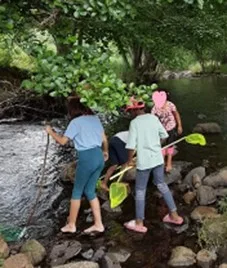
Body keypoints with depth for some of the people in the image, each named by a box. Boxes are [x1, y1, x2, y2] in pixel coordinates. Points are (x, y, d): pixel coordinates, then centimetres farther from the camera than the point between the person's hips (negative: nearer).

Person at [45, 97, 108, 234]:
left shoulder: (76, 122, -8)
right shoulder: (95, 118, 11)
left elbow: (63, 141, -8)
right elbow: (104, 139, 17)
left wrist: (51, 132, 9)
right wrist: (105, 151, 35)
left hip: (87, 158, -7)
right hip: (99, 157, 7)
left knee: (77, 191, 9)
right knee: (90, 191, 16)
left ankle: (71, 225, 20)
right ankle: (98, 224, 17)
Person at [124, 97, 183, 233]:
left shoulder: (135, 122, -14)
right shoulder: (154, 118, 1)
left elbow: (131, 145, -17)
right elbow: (164, 135, 11)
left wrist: (129, 160, -2)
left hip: (144, 161, -5)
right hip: (158, 158, 5)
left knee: (140, 190, 8)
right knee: (161, 184, 21)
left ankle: (139, 223, 16)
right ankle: (174, 215, 27)